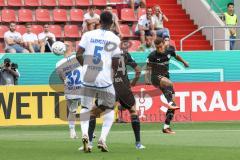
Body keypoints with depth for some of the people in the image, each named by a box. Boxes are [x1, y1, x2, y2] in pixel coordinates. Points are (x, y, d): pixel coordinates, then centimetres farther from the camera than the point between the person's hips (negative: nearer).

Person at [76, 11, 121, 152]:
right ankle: (103, 138, -1)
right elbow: (115, 63, -5)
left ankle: (85, 133, -11)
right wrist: (115, 69, 17)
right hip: (105, 77, -2)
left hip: (88, 77, 2)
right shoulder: (114, 38, -2)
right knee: (109, 109, 15)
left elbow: (79, 54, -1)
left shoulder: (88, 35, 4)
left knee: (86, 107, 15)